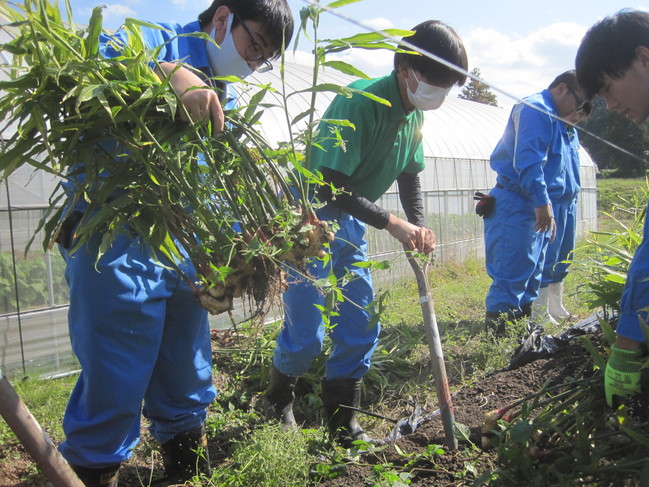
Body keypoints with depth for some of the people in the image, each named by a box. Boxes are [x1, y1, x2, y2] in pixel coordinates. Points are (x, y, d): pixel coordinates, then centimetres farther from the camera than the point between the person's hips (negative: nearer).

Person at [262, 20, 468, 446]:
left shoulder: (415, 114, 1)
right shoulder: (361, 102, -26)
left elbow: (409, 176, 10)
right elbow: (331, 188, -30)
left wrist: (420, 227, -6)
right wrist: (392, 223, -29)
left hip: (350, 223, 8)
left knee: (362, 326, 7)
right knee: (306, 334, -3)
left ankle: (343, 426, 22)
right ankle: (278, 402, 29)